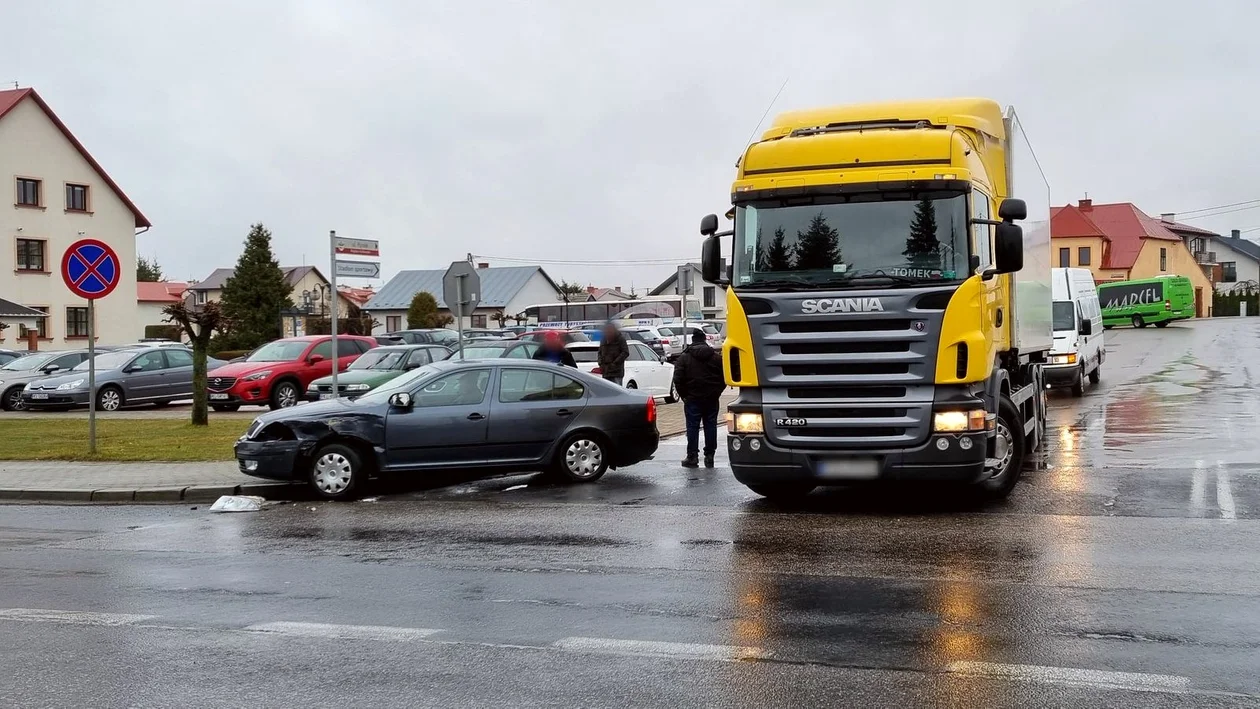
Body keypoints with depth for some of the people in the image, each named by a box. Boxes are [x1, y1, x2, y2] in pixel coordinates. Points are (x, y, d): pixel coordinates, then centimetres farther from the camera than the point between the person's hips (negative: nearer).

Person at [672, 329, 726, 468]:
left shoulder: (684, 357, -3)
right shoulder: (716, 357, 5)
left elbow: (678, 379, -7)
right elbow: (724, 378, 5)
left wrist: (684, 395, 2)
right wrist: (716, 392, 12)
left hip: (692, 399, -2)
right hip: (711, 399, 2)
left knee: (692, 427, 1)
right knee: (710, 426, 7)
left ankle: (692, 457, -1)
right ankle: (709, 456, 9)